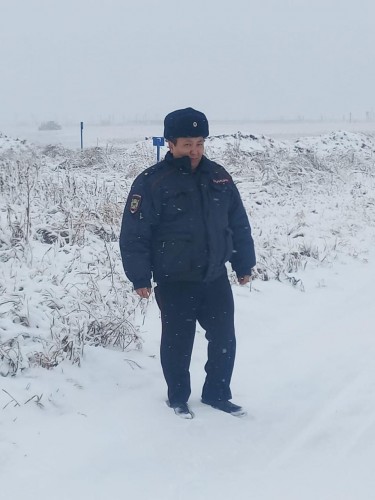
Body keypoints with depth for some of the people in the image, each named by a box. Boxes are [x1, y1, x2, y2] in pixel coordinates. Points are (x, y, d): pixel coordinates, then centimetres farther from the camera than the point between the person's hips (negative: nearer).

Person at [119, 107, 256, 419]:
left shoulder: (218, 176, 4)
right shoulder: (152, 182, -12)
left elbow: (239, 225, 12)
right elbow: (134, 234, -12)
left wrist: (244, 264, 12)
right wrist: (140, 277, -13)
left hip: (215, 279, 5)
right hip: (174, 283, -4)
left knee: (224, 339, 11)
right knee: (178, 342, 6)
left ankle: (217, 393, 29)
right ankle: (178, 398, 25)